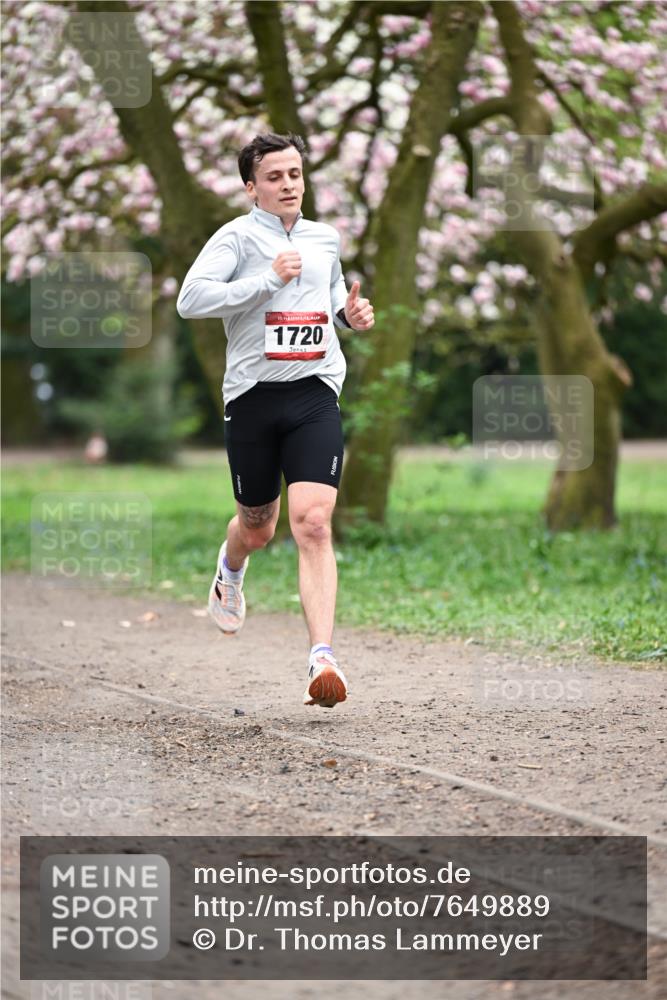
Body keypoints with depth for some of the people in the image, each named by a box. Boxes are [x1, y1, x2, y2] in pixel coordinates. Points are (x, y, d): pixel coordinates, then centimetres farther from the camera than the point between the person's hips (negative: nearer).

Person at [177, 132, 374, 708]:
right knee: (257, 528, 13)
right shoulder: (238, 237, -3)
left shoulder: (326, 239, 14)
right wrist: (268, 279, -19)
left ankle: (322, 657, -21)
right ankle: (230, 572, 52)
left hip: (315, 394, 2)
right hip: (253, 396, -2)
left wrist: (351, 314, 10)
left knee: (313, 524, -15)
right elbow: (190, 300, -17)